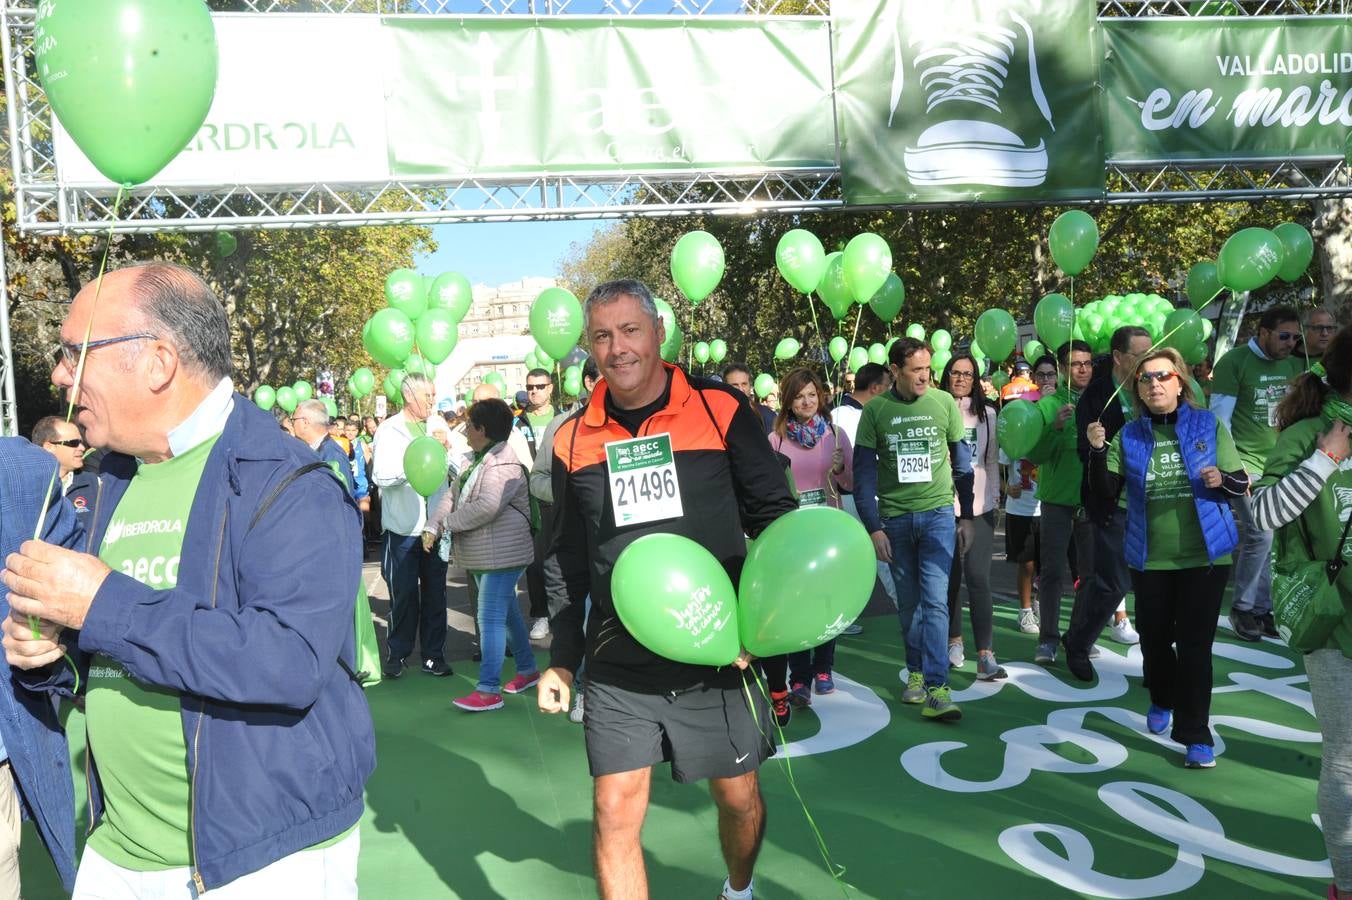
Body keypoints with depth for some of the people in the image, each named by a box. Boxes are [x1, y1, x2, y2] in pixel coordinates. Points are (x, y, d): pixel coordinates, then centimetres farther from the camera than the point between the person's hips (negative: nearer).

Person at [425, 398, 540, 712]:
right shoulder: (478, 460, 14)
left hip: (502, 554, -10)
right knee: (507, 613, 19)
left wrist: (448, 522, -17)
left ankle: (489, 690, -6)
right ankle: (527, 669, 33)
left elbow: (487, 507, -31)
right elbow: (454, 495, 11)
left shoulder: (503, 464, -19)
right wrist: (432, 526, -3)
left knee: (490, 618, -10)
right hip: (483, 556, 10)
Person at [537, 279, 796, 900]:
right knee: (615, 814, 2)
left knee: (739, 798, 14)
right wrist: (561, 658, 8)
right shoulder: (574, 439, 2)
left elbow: (776, 517, 0)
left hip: (716, 658, -1)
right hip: (617, 669, 2)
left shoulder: (720, 411, -6)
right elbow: (569, 564, 10)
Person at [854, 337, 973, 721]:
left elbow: (963, 462, 7)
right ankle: (916, 671, 27)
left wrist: (966, 516, 6)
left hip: (938, 515, -1)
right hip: (894, 518, 1)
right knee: (908, 602, 11)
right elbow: (864, 473, -1)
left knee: (935, 601, -8)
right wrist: (874, 527, -7)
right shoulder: (876, 411, -2)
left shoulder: (944, 403, -1)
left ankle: (936, 689, -9)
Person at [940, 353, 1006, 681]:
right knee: (950, 577, 8)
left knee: (978, 577, -8)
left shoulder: (987, 414, 9)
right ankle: (954, 641, 26)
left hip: (979, 506, 1)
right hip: (942, 506, 0)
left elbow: (992, 461, 13)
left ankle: (986, 655, -9)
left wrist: (995, 499, 8)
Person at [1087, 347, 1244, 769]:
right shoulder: (1129, 435, 1)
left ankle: (1195, 735, 6)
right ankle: (1162, 700, 42)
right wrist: (1097, 451, -20)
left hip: (1204, 554, -2)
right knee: (1154, 638, 15)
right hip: (1150, 558, 2)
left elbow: (1241, 483, 0)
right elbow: (1106, 492, -6)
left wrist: (1221, 479, -22)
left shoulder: (1209, 425, -3)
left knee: (1195, 645, -2)